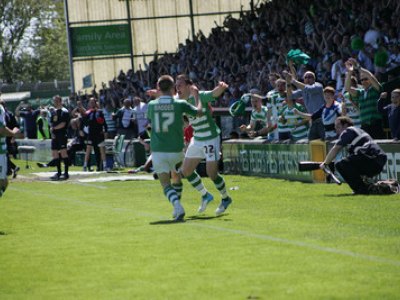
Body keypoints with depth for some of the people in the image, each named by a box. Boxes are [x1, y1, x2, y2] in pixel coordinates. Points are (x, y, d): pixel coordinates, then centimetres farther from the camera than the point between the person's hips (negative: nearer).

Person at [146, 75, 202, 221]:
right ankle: (177, 209, 26)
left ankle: (178, 206, -23)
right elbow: (198, 111, 7)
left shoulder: (152, 105, 0)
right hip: (176, 149, 0)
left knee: (166, 184, -1)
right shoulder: (179, 104, -6)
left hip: (157, 150, 0)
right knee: (177, 177, 24)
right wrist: (196, 95, 21)